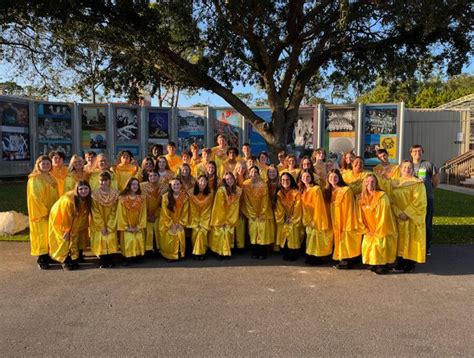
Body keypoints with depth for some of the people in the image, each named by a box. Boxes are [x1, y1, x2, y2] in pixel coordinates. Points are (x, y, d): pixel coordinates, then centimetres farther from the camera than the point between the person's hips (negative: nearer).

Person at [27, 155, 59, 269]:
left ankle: (48, 255, 19)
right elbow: (35, 197, -14)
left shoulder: (51, 178, 13)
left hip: (52, 211, 7)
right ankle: (41, 259, 3)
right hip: (40, 212, -7)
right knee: (41, 233, -3)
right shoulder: (34, 179, -8)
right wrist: (43, 211, -17)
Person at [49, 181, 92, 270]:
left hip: (73, 222, 5)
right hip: (59, 218, -5)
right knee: (64, 240, -2)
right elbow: (65, 217, -24)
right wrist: (66, 230, -13)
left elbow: (84, 215, -4)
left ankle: (74, 260, 14)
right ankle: (65, 261, 10)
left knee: (74, 239, 6)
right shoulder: (68, 199, -35)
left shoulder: (87, 200, -17)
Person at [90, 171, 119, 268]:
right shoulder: (95, 194, -8)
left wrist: (108, 227, -10)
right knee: (100, 239, -8)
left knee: (111, 239, -7)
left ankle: (110, 260, 7)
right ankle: (102, 261, 5)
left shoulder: (115, 193, -6)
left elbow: (114, 211, -5)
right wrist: (102, 227, -12)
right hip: (98, 224, -1)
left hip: (111, 223, 1)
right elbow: (95, 212, -8)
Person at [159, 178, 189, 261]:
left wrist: (180, 224, -7)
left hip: (179, 223, 2)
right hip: (168, 224, -2)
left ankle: (179, 255, 6)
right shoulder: (165, 197, -10)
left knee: (180, 235, -11)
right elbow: (165, 213, -9)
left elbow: (185, 212, -1)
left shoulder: (185, 196, -4)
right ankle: (169, 256, 5)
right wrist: (171, 225, -12)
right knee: (169, 237, -11)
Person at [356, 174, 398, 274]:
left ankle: (383, 265, 5)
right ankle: (374, 264, 13)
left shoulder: (382, 196, -17)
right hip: (370, 231, 4)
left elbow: (383, 216, -17)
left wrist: (378, 232, -13)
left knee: (379, 244, -15)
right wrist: (366, 230, -2)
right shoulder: (361, 198, -1)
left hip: (383, 230, -4)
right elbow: (360, 216, 3)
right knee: (367, 244, -6)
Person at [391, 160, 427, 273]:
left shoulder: (417, 183, -4)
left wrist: (407, 213, -19)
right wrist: (399, 213, -14)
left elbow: (418, 201, -12)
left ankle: (411, 263, 7)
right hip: (398, 217, 4)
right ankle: (400, 261, 15)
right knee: (400, 239, 7)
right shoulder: (394, 183, 7)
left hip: (412, 218, -4)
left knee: (411, 239, -1)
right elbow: (392, 200, 0)